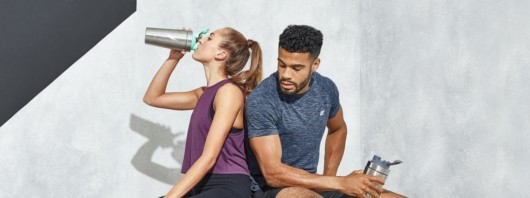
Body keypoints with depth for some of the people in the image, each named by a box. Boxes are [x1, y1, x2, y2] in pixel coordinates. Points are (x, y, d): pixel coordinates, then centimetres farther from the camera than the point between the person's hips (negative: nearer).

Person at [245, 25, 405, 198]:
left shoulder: (326, 89, 0)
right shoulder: (260, 101, -19)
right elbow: (273, 173, -24)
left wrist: (328, 180, 9)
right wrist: (340, 183, -25)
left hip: (311, 184, 6)